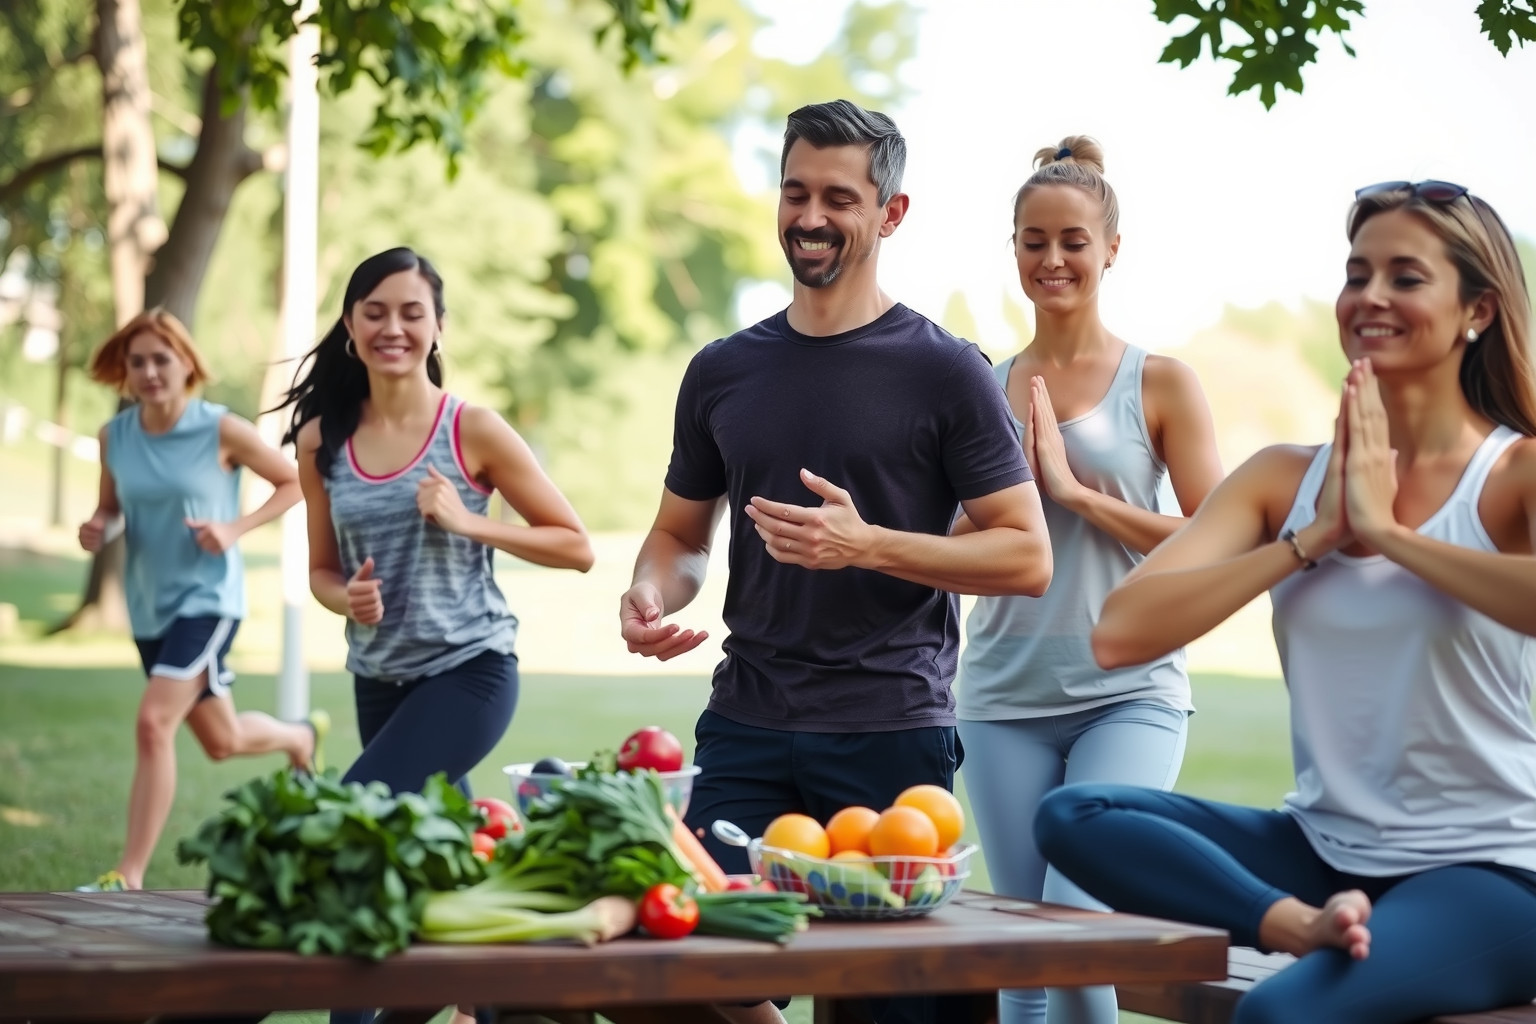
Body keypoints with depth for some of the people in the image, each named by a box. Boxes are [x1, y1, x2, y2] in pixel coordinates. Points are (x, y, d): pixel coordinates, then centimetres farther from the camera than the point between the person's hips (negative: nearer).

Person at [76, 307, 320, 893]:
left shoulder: (221, 430, -12)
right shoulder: (114, 436, -1)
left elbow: (293, 483, -2)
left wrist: (237, 529, -15)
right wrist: (98, 530, -9)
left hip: (207, 598, -5)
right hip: (149, 605, 6)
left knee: (153, 724, -22)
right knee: (221, 741, 19)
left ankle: (129, 875, -15)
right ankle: (303, 737, 52)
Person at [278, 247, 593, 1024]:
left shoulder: (473, 431, -7)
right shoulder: (321, 441, 3)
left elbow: (575, 547, -4)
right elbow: (322, 569, 12)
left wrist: (467, 521, -16)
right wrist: (348, 599, -11)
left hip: (468, 670, -5)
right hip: (379, 678, 5)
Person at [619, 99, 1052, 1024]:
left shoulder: (944, 371, -1)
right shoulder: (724, 372, 11)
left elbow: (1027, 557, -5)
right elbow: (682, 535, 21)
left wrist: (869, 545, -17)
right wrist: (651, 594, -2)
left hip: (894, 737, -3)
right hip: (745, 732, 4)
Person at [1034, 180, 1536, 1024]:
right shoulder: (1285, 479, 7)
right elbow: (1120, 633, -7)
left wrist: (1387, 532, -18)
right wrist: (1313, 537, -10)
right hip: (1322, 849, 6)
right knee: (1071, 818, -15)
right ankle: (1303, 925, -22)